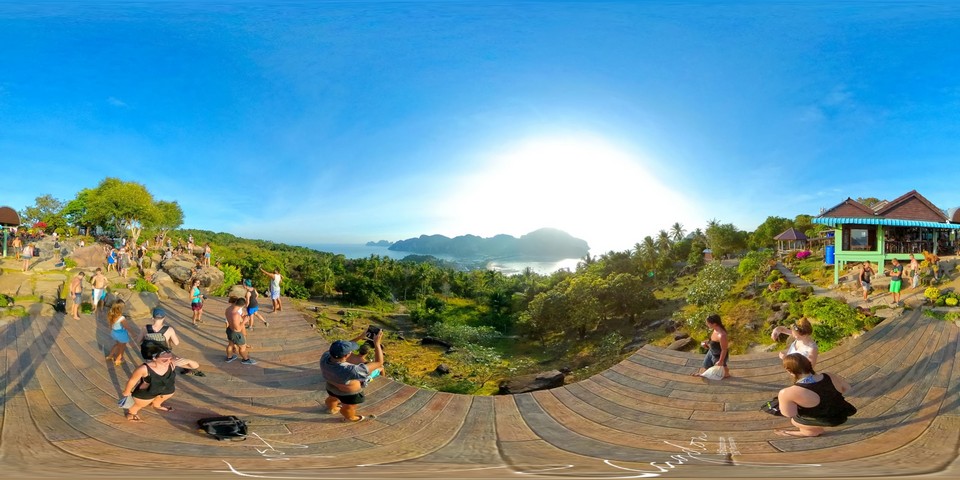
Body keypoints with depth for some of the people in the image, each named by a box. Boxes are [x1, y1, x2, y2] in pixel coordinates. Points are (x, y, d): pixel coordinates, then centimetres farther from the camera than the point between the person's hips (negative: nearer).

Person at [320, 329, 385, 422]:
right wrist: (377, 343, -33)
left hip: (331, 387, 6)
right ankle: (349, 418, 54)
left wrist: (359, 338, -9)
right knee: (348, 407, 26)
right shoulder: (350, 371, -45)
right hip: (349, 393, -5)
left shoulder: (325, 357, -28)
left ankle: (331, 409, 64)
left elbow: (340, 348, -8)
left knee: (332, 398, 35)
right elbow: (378, 363, -39)